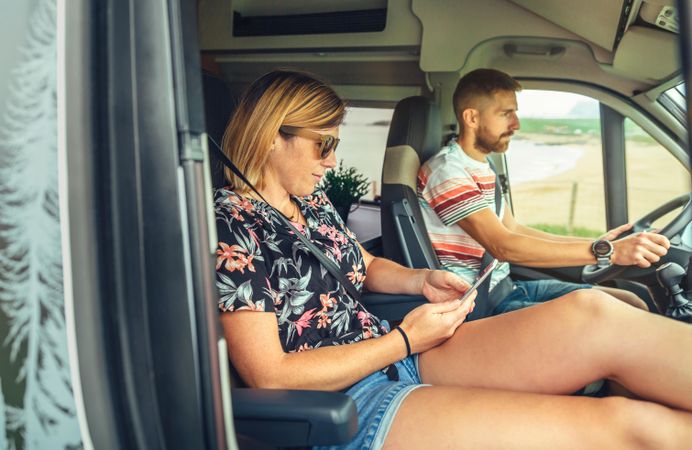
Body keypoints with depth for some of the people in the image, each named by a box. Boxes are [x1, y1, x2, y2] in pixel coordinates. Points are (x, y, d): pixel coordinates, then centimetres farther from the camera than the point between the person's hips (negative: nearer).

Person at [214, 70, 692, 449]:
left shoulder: (313, 202, 12)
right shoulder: (228, 223, -12)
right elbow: (268, 376, -16)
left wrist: (423, 281, 5)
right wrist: (403, 340, -12)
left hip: (398, 354, 8)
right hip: (347, 403, -7)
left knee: (591, 312, -16)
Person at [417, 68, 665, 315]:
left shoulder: (482, 167, 15)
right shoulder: (446, 171, -18)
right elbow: (503, 246, -26)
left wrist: (596, 243, 9)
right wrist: (606, 251, -26)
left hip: (505, 286, 9)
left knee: (633, 306, 3)